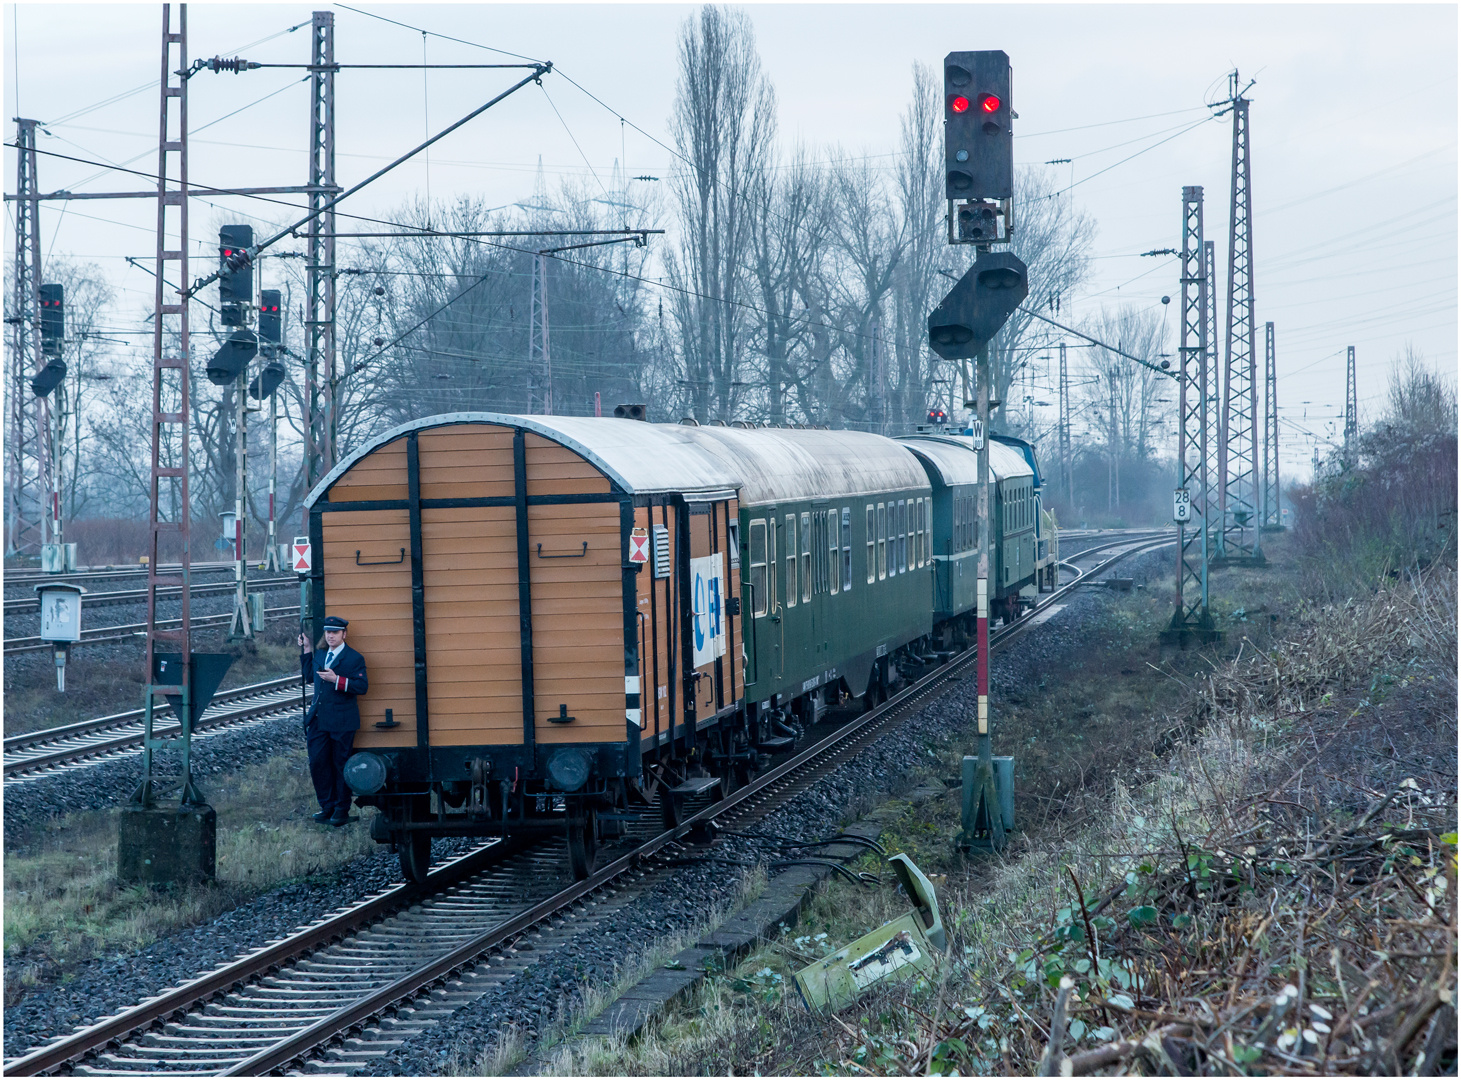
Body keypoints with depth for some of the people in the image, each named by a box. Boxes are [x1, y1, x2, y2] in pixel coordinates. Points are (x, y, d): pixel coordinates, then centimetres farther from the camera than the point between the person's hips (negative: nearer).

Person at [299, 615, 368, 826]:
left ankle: (341, 810, 10)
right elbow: (308, 676, 28)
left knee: (341, 765, 1)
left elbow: (362, 686, -13)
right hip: (319, 720, 6)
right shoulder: (319, 655, 15)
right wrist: (307, 650, 22)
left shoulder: (354, 658, -5)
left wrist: (337, 680, -22)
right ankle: (327, 806, 13)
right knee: (317, 762, 2)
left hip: (342, 721, -6)